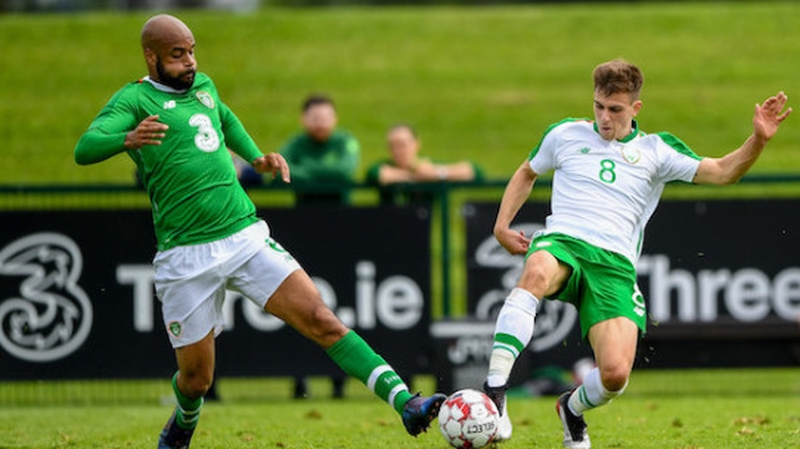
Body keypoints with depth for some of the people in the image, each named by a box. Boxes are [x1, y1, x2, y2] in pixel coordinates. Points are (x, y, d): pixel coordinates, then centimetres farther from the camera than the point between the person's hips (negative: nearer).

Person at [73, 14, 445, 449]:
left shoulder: (202, 85, 15)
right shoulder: (134, 99, -5)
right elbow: (85, 148, -22)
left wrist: (256, 157, 22)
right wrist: (128, 138, -41)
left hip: (246, 237, 4)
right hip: (187, 259, -4)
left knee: (320, 319, -12)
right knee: (196, 377, 6)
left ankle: (404, 402, -20)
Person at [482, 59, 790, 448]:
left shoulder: (656, 150, 13)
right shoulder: (566, 135, 16)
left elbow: (721, 172, 6)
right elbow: (527, 173, 33)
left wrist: (758, 140, -11)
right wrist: (502, 224, 20)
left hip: (615, 265, 1)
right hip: (562, 243, -1)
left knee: (616, 375, -19)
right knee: (536, 274, -42)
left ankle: (573, 408, 20)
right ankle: (494, 391, -47)